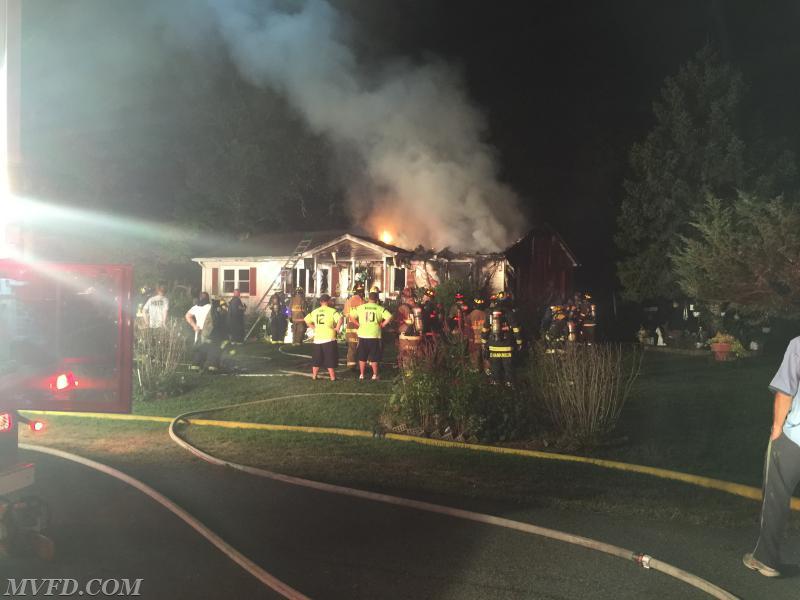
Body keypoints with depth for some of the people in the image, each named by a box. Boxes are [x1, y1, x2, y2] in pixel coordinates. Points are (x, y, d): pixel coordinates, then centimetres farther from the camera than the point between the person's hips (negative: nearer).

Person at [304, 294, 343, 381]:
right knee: (330, 359, 3)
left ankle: (314, 376, 19)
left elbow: (307, 320, 13)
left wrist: (314, 328, 13)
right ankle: (332, 377, 6)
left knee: (316, 359, 14)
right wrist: (337, 328, -9)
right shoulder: (332, 311, -7)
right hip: (329, 338, -4)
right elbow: (340, 319, -21)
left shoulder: (314, 311, 9)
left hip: (317, 339, 4)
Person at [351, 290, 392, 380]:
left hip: (362, 335, 1)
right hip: (375, 336, -1)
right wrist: (382, 325, -3)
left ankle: (361, 374, 17)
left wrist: (358, 324, 2)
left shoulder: (360, 307, 1)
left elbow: (352, 315, -6)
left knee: (362, 357, 13)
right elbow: (389, 317, -15)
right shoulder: (380, 308, -4)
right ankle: (375, 375, 14)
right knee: (374, 358, 9)